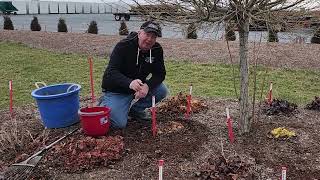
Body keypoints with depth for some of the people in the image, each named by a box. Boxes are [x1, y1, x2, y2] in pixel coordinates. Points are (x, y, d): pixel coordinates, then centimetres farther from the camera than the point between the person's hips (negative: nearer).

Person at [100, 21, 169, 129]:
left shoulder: (157, 49, -6)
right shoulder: (123, 46, -21)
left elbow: (160, 74, -7)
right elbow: (111, 72, -29)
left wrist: (147, 86, -30)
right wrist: (130, 83, -50)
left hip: (138, 87, 5)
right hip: (116, 91, -5)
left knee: (162, 90, -17)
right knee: (119, 124, -20)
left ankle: (135, 109, 5)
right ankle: (105, 104, 12)